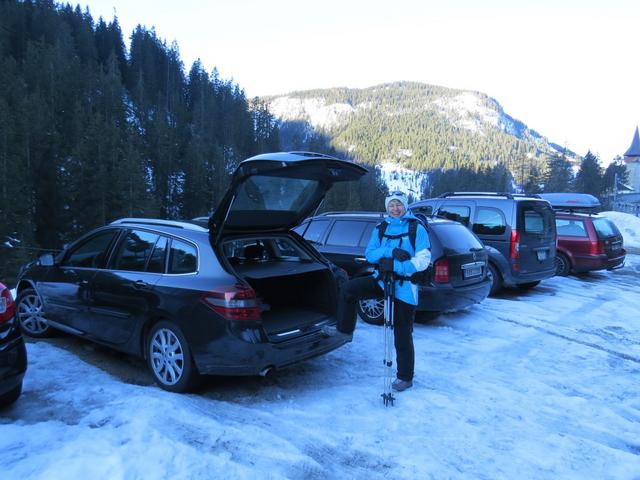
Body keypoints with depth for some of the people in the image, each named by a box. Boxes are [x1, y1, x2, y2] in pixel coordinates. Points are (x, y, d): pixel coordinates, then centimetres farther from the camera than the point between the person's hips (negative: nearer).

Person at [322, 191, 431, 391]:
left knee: (402, 335, 3)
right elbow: (369, 254, 0)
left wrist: (396, 266, -27)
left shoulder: (417, 228, -7)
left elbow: (423, 260, -14)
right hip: (381, 280, 5)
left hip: (404, 288, -5)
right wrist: (391, 251, -19)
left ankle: (405, 377, 19)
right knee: (347, 289, -10)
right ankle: (345, 329, 9)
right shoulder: (381, 228, 8)